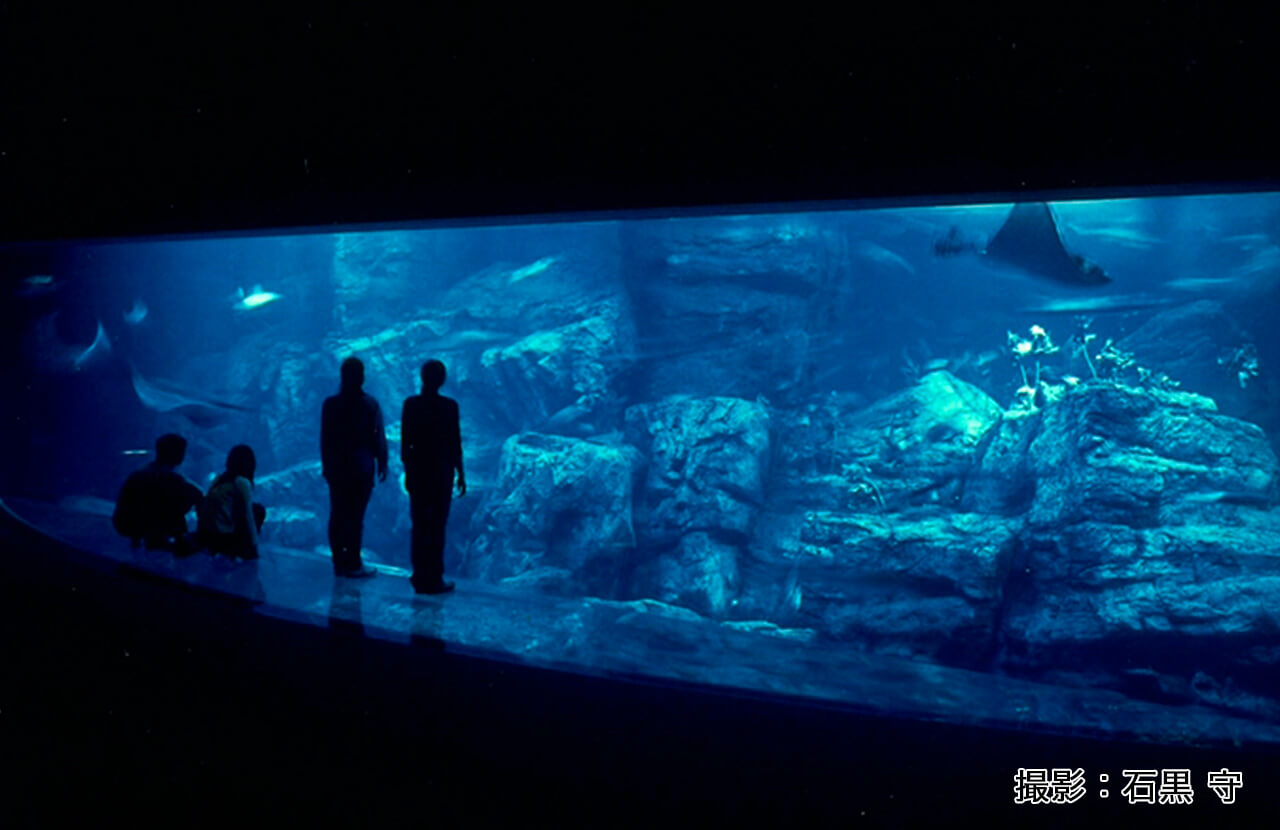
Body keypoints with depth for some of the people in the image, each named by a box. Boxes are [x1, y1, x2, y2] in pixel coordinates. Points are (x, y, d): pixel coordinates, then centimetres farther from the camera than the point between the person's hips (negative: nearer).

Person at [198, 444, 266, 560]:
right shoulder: (242, 483, -10)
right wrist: (254, 546, 1)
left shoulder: (220, 478, 11)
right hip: (221, 537, -7)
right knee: (259, 511, 11)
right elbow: (247, 516, -8)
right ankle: (239, 550, 6)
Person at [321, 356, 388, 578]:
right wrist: (382, 464, 4)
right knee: (355, 516, 0)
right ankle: (353, 564, 5)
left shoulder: (330, 404, 0)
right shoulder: (370, 405, -8)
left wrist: (326, 464, 13)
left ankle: (339, 564, 16)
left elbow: (325, 438, 3)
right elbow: (378, 437, -7)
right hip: (361, 468, -3)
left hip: (336, 467, 3)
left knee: (337, 516, 10)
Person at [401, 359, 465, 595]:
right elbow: (455, 443, -8)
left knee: (420, 525, 12)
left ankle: (421, 577, 18)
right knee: (437, 527, 3)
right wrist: (460, 474, 1)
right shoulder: (449, 406, -10)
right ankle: (434, 580, 6)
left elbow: (405, 441, -1)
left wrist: (407, 470, 10)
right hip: (441, 471, -2)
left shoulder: (411, 404, -3)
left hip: (417, 469, 3)